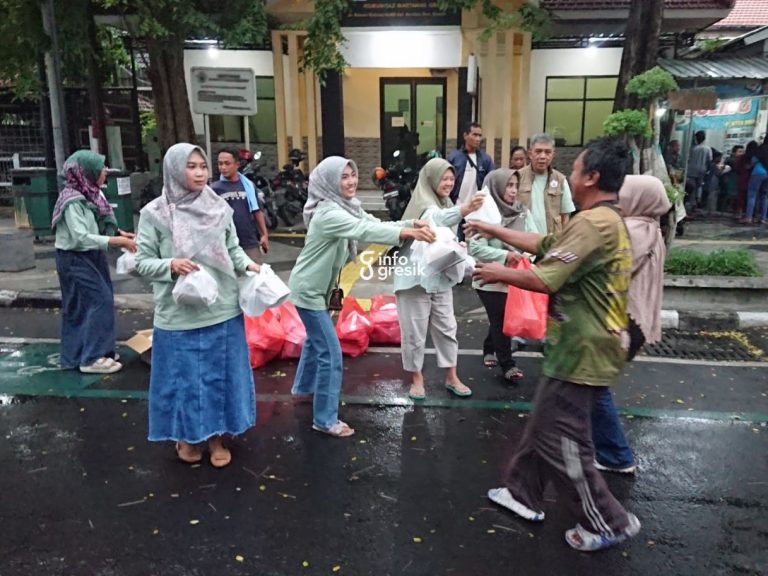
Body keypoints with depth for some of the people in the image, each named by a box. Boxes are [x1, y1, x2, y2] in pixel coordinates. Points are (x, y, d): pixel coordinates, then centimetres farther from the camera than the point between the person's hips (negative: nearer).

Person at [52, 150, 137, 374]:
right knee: (99, 301, -9)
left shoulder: (94, 194, 4)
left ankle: (78, 352, 25)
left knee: (102, 300, 11)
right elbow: (81, 238, -26)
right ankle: (91, 357, 0)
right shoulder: (73, 201, -21)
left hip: (91, 257, 9)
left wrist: (121, 234, -3)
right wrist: (118, 241, -27)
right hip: (75, 259, -9)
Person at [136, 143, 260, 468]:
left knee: (220, 375, 13)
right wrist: (170, 265, -21)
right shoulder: (155, 213, -6)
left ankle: (216, 436, 31)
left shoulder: (219, 207, 1)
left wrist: (247, 264, -8)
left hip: (222, 310, 3)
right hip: (179, 315, -2)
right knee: (184, 376, 10)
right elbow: (142, 262, -4)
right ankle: (187, 436, 33)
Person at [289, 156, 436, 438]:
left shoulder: (348, 206, 2)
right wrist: (406, 232, -51)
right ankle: (325, 419, 3)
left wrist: (412, 224, -21)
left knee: (316, 339, 27)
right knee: (331, 353, -8)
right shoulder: (329, 213, -27)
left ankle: (303, 386, 50)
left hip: (318, 287, 10)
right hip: (308, 289, -10)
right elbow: (365, 231, -41)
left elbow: (376, 224, -5)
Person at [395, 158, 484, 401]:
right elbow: (438, 219, -38)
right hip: (417, 276, -7)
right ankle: (416, 378, 19)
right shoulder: (422, 203, -14)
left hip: (441, 277, 7)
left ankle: (451, 377, 23)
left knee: (446, 328, 11)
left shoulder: (446, 204, 13)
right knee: (415, 331, 3)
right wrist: (466, 208, -56)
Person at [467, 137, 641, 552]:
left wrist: (499, 273, -9)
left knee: (560, 441, 2)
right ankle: (523, 495, 35)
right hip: (583, 347, 11)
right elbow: (545, 245, 18)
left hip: (582, 352, -11)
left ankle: (609, 523, 18)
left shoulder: (592, 223, -23)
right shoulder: (608, 220, 13)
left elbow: (544, 279, -26)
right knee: (543, 426, 20)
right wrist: (493, 230, 20)